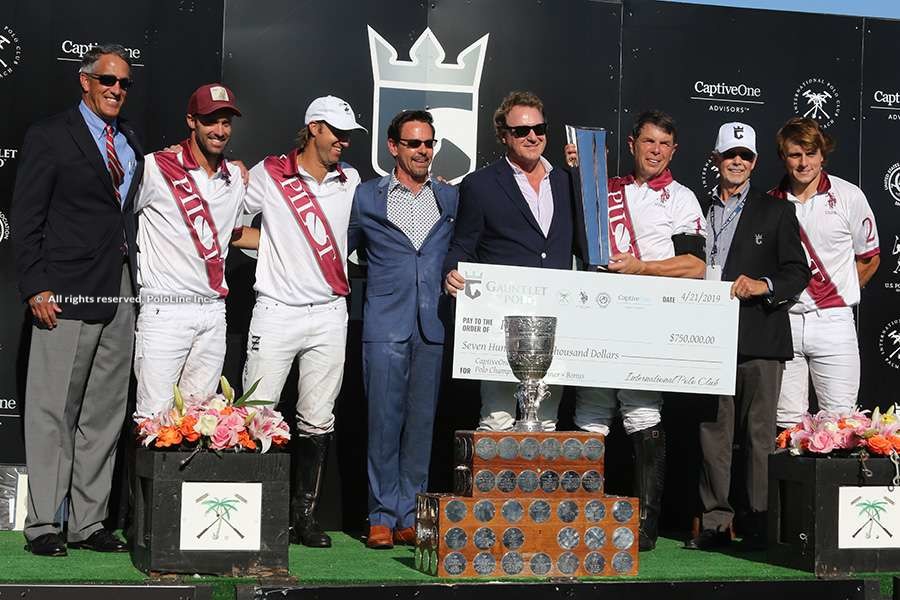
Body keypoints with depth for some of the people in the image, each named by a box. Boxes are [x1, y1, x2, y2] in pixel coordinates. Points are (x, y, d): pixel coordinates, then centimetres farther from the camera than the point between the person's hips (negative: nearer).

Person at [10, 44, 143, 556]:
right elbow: (27, 219, -4)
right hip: (68, 293, -6)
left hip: (122, 295, 6)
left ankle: (88, 523, 14)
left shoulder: (131, 142, 17)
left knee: (105, 415, 8)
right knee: (53, 412, -3)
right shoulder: (50, 137, 0)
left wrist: (139, 284, 8)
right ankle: (43, 525, 4)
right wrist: (36, 288, -12)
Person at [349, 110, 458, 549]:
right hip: (385, 325, -2)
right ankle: (383, 516, 4)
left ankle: (410, 516, 9)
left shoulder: (451, 198, 13)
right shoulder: (366, 196, 8)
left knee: (422, 422, 3)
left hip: (434, 326, 2)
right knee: (384, 421, -3)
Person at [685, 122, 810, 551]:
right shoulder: (700, 211, 16)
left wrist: (765, 286, -15)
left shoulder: (776, 212, 9)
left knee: (757, 431, -3)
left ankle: (758, 522, 3)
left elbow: (798, 272, 4)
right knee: (712, 430, 2)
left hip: (758, 336, -2)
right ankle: (716, 521, 7)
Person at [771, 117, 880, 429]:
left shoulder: (849, 197, -1)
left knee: (839, 421, -4)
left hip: (833, 320, -2)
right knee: (787, 420, 4)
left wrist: (837, 295, 9)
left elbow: (869, 259, 10)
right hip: (784, 321, 2)